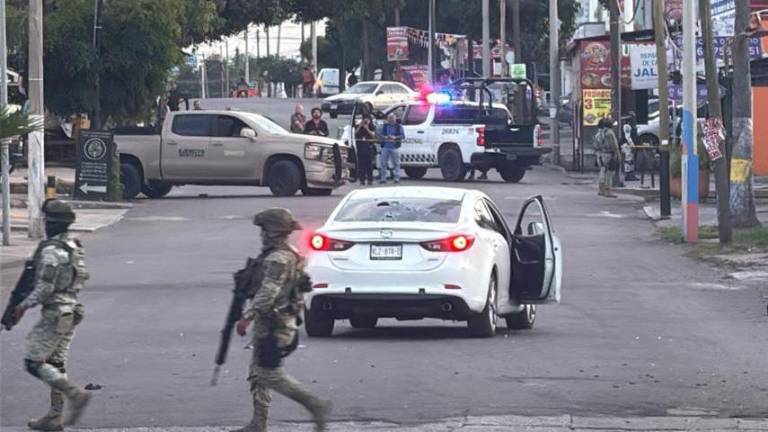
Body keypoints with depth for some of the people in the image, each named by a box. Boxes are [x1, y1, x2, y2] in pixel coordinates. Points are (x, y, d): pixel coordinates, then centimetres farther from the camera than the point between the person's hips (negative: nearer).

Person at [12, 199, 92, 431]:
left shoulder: (51, 251, -18)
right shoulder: (75, 247, 11)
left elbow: (45, 288, -21)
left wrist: (24, 306, -8)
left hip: (55, 313, -9)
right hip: (71, 311, 9)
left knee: (34, 363, -5)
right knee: (55, 363, 13)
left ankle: (76, 394, -11)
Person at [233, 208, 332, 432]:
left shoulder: (277, 259, -19)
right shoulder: (290, 256, 13)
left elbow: (268, 293, -26)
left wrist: (247, 317, -25)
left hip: (272, 325, -10)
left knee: (270, 374, -8)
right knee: (258, 372, 13)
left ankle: (315, 405, -9)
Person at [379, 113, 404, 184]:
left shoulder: (399, 127, 6)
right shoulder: (384, 126, 14)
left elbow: (403, 136, -1)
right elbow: (380, 135, 12)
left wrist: (395, 137, -17)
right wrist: (385, 137, -10)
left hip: (395, 148, -3)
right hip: (385, 147, 3)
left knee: (396, 163, -3)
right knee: (383, 163, 0)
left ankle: (397, 178, 1)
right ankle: (383, 178, 6)